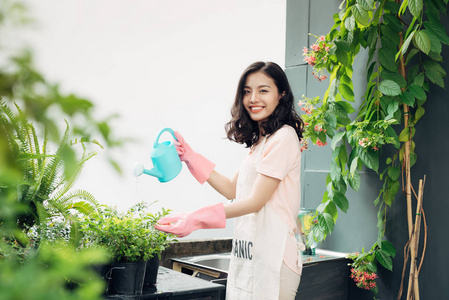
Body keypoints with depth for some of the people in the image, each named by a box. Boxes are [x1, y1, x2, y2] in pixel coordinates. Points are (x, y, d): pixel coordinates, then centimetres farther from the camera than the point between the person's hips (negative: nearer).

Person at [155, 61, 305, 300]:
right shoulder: (259, 140, 15)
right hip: (247, 254, 8)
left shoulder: (283, 137, -13)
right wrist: (191, 158, 12)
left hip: (271, 256, -8)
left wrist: (196, 220, -21)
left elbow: (256, 200, -17)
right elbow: (232, 189, 15)